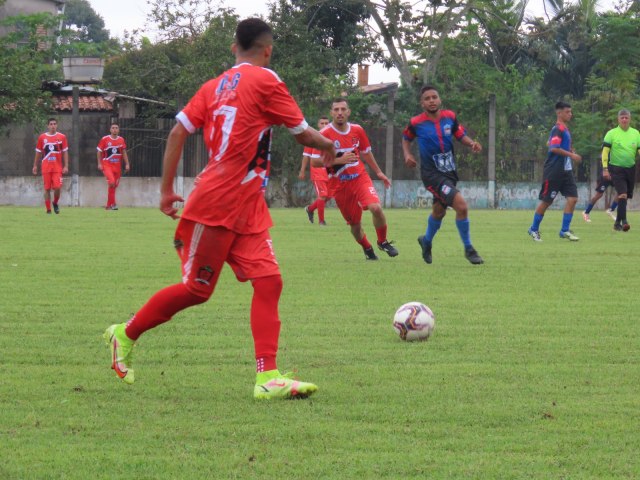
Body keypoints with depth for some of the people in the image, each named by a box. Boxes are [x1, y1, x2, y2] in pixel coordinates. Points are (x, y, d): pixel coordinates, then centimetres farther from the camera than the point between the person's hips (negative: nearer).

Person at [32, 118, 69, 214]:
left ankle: (55, 203, 18)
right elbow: (38, 152, 11)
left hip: (58, 167, -1)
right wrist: (35, 166, 11)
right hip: (46, 167, 1)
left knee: (57, 187, -10)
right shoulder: (42, 137, 4)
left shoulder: (62, 137, 3)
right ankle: (48, 209, 8)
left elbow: (65, 152, 4)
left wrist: (66, 166, -2)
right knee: (47, 189, 1)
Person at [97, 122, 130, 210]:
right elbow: (99, 152, 1)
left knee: (114, 186, 8)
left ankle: (109, 205, 19)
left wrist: (127, 164, 7)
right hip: (107, 165, -4)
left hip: (117, 166, 4)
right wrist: (99, 163, -5)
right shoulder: (105, 139, -4)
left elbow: (124, 153, 13)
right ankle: (113, 203, -17)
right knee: (111, 182, -23)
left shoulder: (121, 140, 6)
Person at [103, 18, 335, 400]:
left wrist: (167, 189, 12)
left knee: (269, 282, -3)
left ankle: (268, 377, -11)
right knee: (197, 289, 2)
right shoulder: (266, 81, -8)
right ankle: (125, 335, 19)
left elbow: (178, 132, 8)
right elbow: (303, 134, -4)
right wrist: (328, 145, 18)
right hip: (217, 206, -8)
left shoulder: (215, 86, 13)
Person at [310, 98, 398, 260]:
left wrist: (378, 172, 25)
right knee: (355, 224, 3)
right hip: (339, 185, -2)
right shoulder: (325, 134, -12)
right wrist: (339, 160, -23)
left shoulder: (357, 130, 2)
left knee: (376, 207, -23)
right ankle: (367, 249, 31)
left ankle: (383, 242, 0)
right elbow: (314, 161, -14)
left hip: (360, 178, 2)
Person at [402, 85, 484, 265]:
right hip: (432, 174, -5)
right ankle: (468, 249, -5)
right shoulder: (416, 123, -11)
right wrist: (407, 155, -9)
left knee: (439, 211, 25)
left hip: (449, 172, 5)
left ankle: (426, 241, 54)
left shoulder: (450, 117, -3)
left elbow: (460, 135, 10)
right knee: (461, 205, -21)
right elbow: (406, 138, 8)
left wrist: (472, 143, -10)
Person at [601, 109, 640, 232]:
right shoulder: (611, 133, -4)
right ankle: (624, 221, -22)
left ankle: (617, 223, 21)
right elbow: (605, 151, -5)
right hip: (616, 169, -4)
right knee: (622, 195, -19)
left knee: (625, 197, 9)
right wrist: (605, 169, -12)